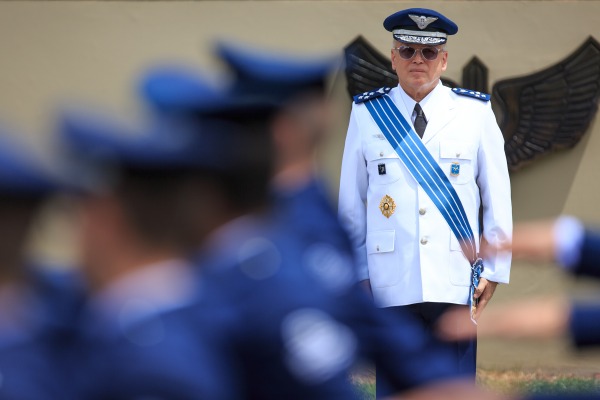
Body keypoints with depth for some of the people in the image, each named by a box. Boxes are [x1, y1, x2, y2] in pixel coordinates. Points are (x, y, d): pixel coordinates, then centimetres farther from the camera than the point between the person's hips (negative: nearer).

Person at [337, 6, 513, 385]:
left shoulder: (476, 113, 5)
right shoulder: (366, 114, 7)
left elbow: (499, 198, 8)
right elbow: (351, 201, 10)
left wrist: (495, 271, 5)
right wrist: (357, 273, 7)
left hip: (457, 284, 0)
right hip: (390, 286, 1)